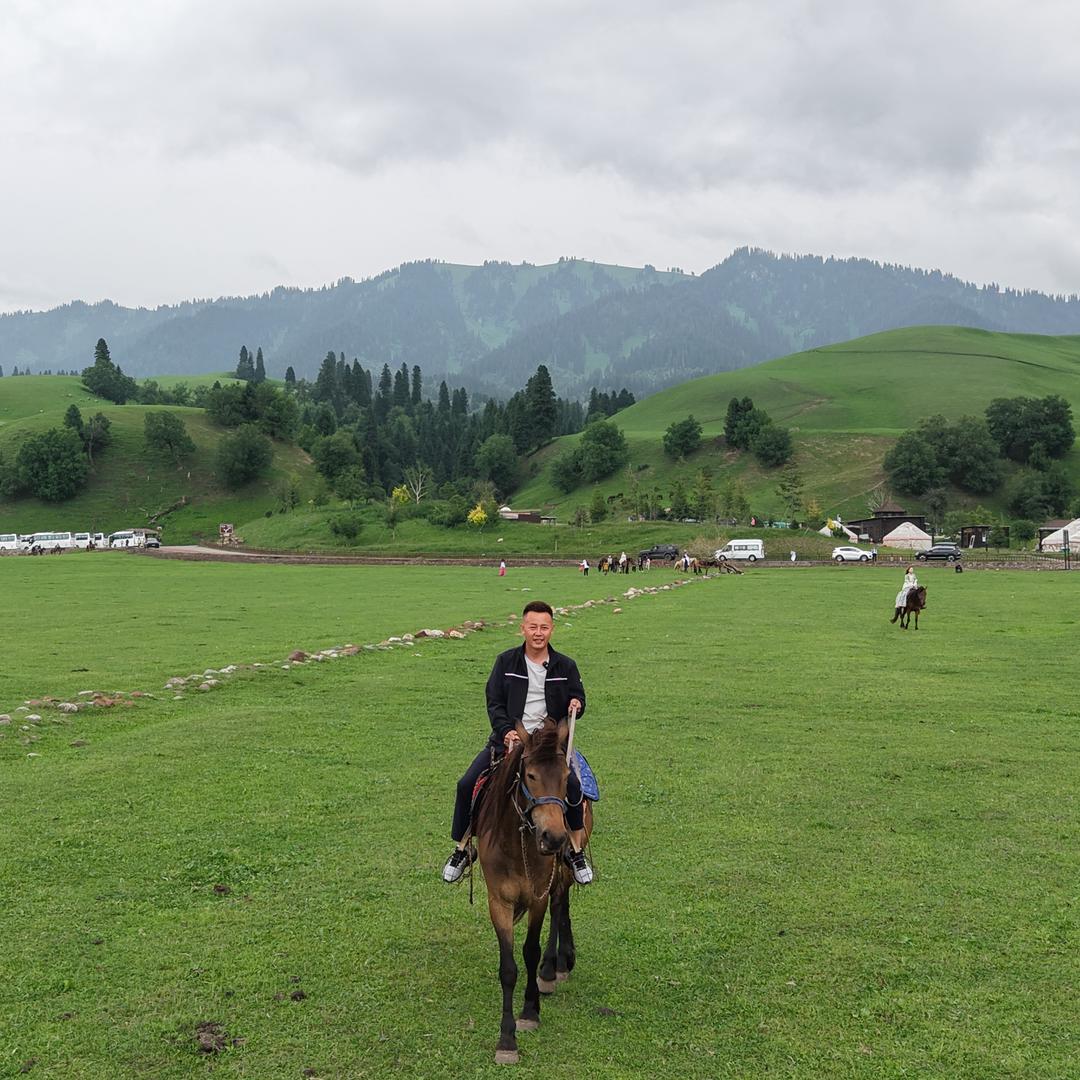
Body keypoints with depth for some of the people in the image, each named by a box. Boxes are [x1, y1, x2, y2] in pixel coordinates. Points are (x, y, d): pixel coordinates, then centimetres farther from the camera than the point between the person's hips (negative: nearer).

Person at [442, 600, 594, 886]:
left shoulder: (565, 666, 5)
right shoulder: (506, 661, 3)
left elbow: (578, 698, 12)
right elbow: (494, 703, 1)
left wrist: (576, 704, -14)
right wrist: (507, 731, -17)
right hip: (507, 739, 1)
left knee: (572, 785, -26)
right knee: (467, 785, -11)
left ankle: (576, 851, -6)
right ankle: (461, 849, 11)